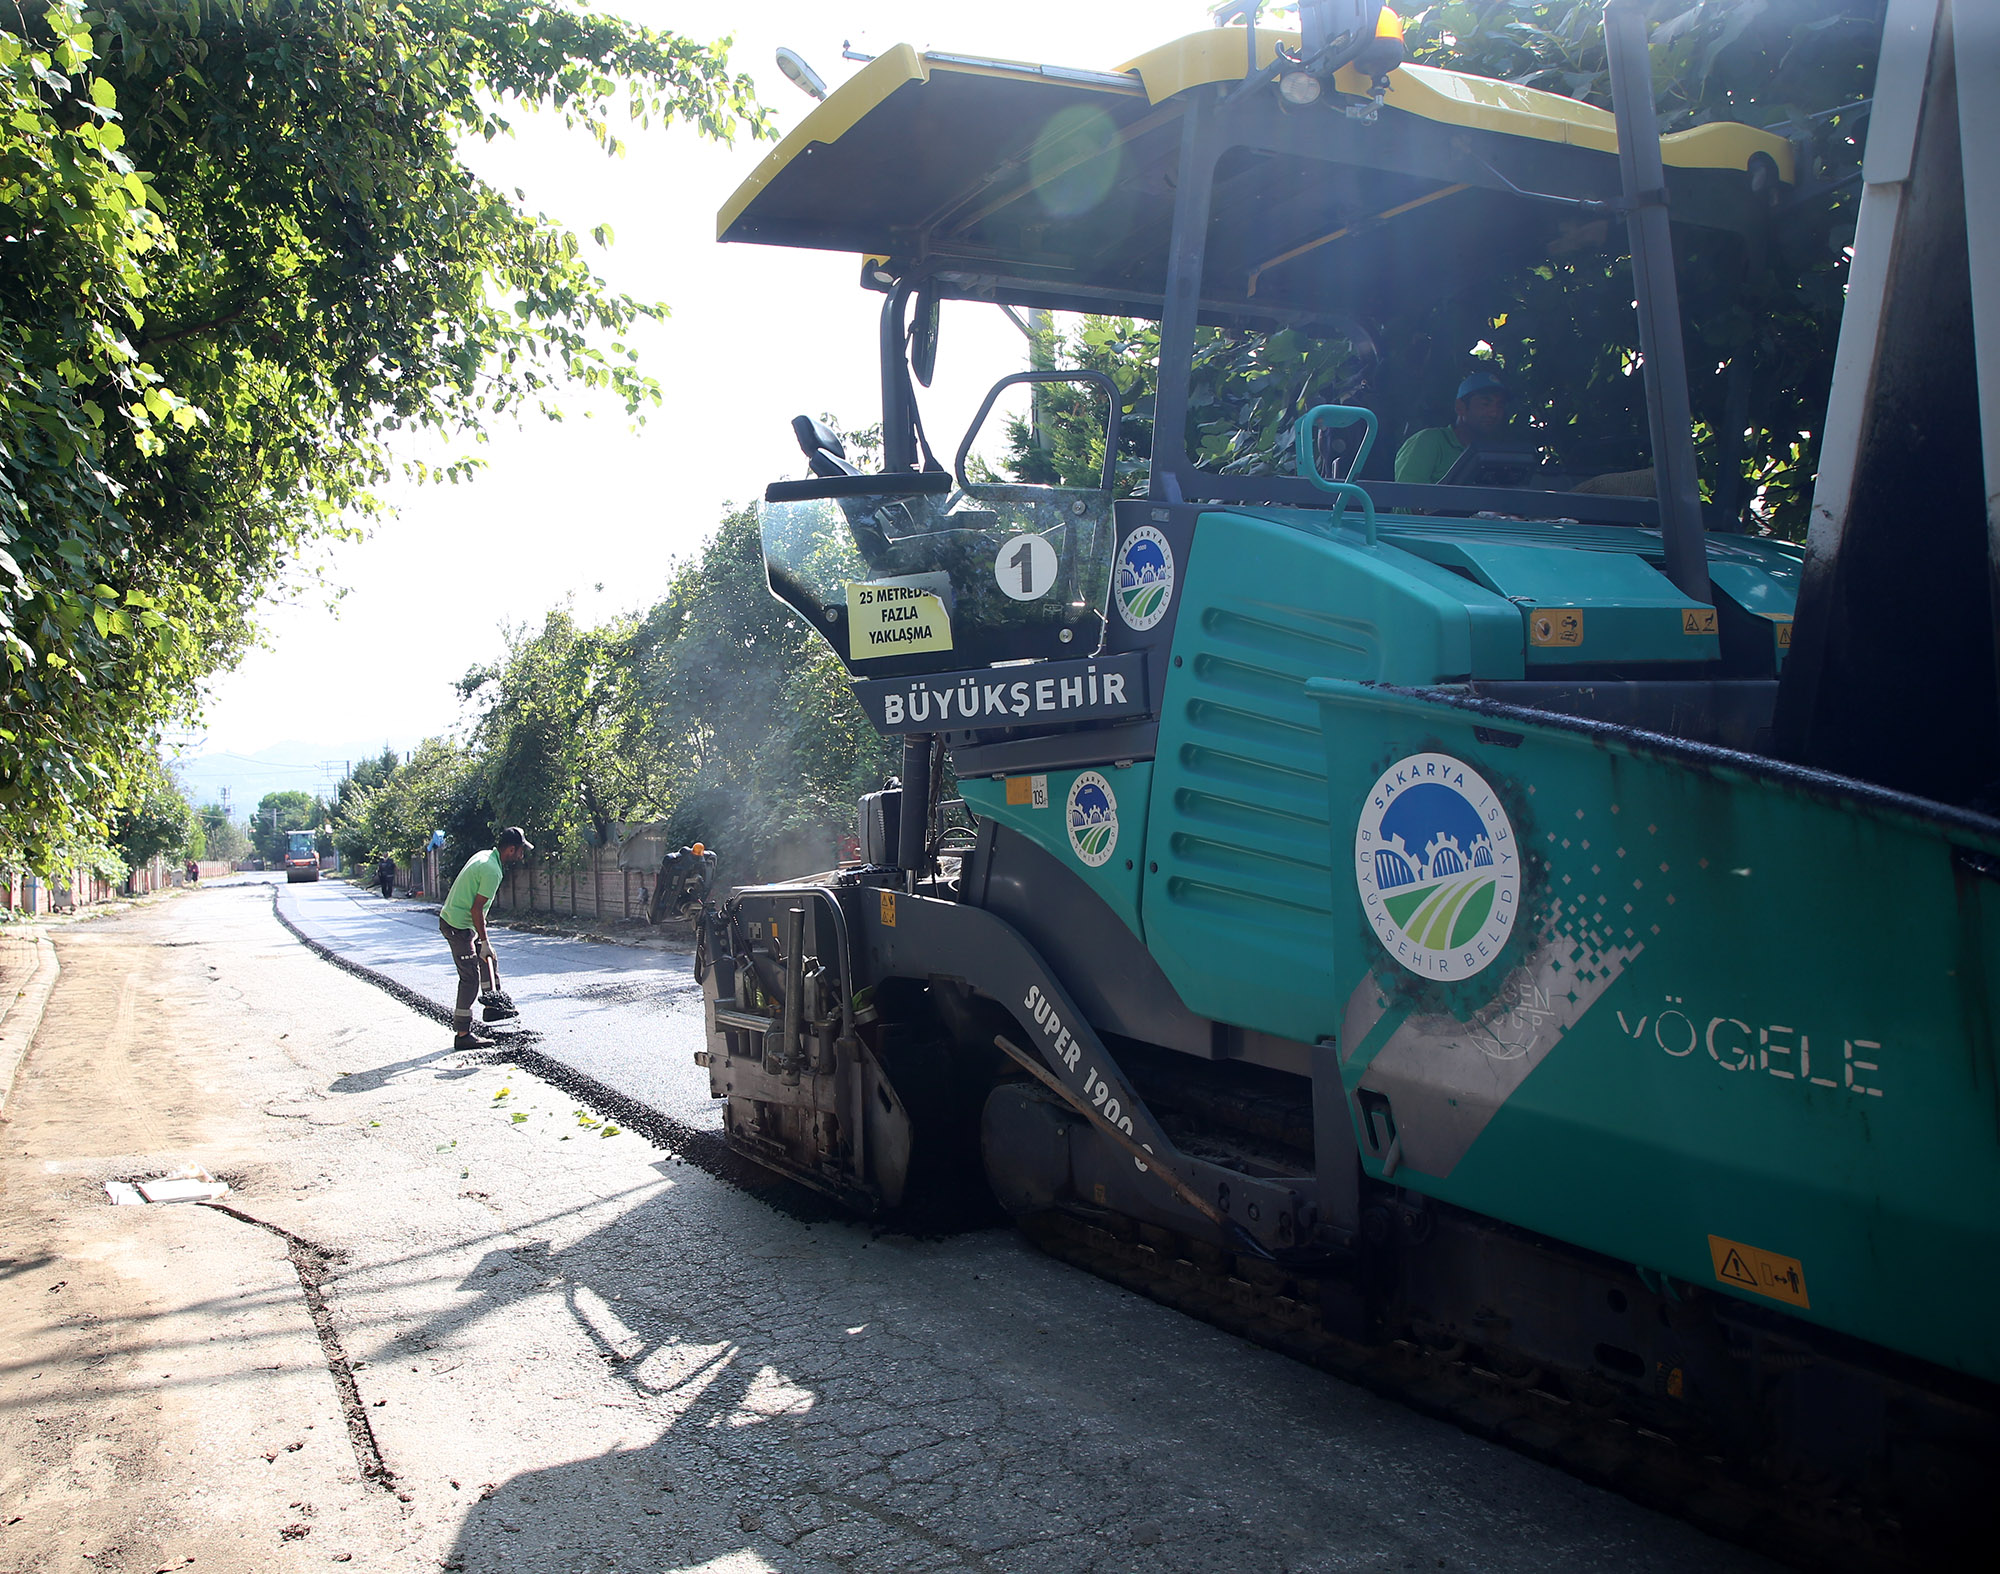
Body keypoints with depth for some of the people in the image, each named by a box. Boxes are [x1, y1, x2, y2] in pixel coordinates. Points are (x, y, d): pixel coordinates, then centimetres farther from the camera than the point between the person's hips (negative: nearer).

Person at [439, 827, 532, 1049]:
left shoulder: (485, 856, 8)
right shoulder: (492, 871, -23)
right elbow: (476, 909, -23)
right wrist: (484, 942, -16)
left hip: (452, 915, 10)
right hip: (458, 927, -10)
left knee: (489, 960, 21)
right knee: (470, 978, -7)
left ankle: (492, 1006, 32)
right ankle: (462, 1035, -3)